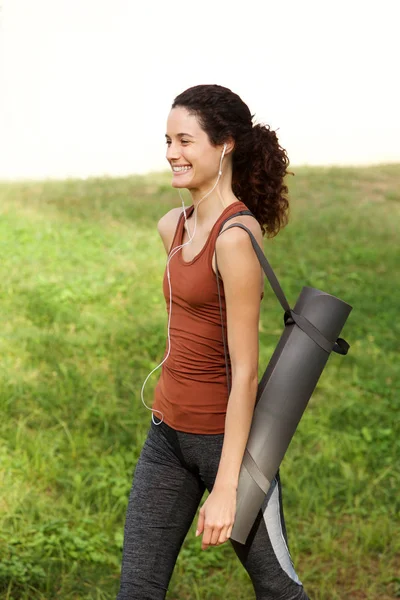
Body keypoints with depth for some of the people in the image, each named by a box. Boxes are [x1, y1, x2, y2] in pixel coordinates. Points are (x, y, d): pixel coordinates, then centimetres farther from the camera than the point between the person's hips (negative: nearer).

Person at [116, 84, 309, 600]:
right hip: (167, 432, 8)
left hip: (225, 434, -8)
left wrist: (226, 486, -21)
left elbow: (245, 370, -21)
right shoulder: (173, 227, 5)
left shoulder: (236, 237, -20)